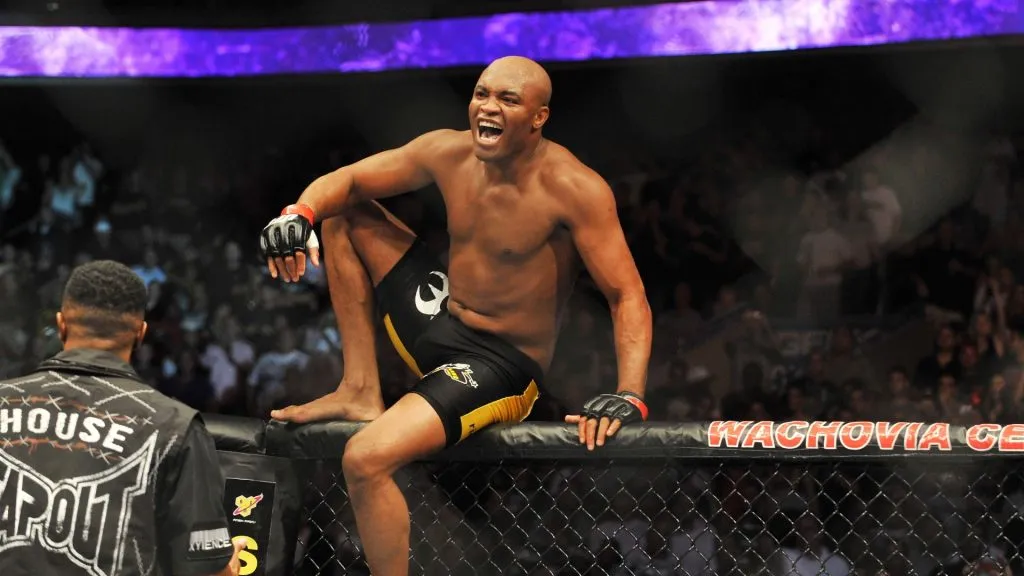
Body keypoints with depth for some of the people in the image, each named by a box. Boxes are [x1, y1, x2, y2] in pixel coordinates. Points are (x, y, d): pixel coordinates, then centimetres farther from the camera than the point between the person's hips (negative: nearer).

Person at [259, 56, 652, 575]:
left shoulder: (574, 190, -22)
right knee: (345, 215, 7)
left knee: (365, 460, -26)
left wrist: (629, 397, -35)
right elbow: (343, 182, 2)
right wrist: (298, 215, -21)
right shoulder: (449, 153, -4)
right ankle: (361, 390, 4)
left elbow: (628, 298, -21)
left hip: (501, 366, -7)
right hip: (438, 320, 7)